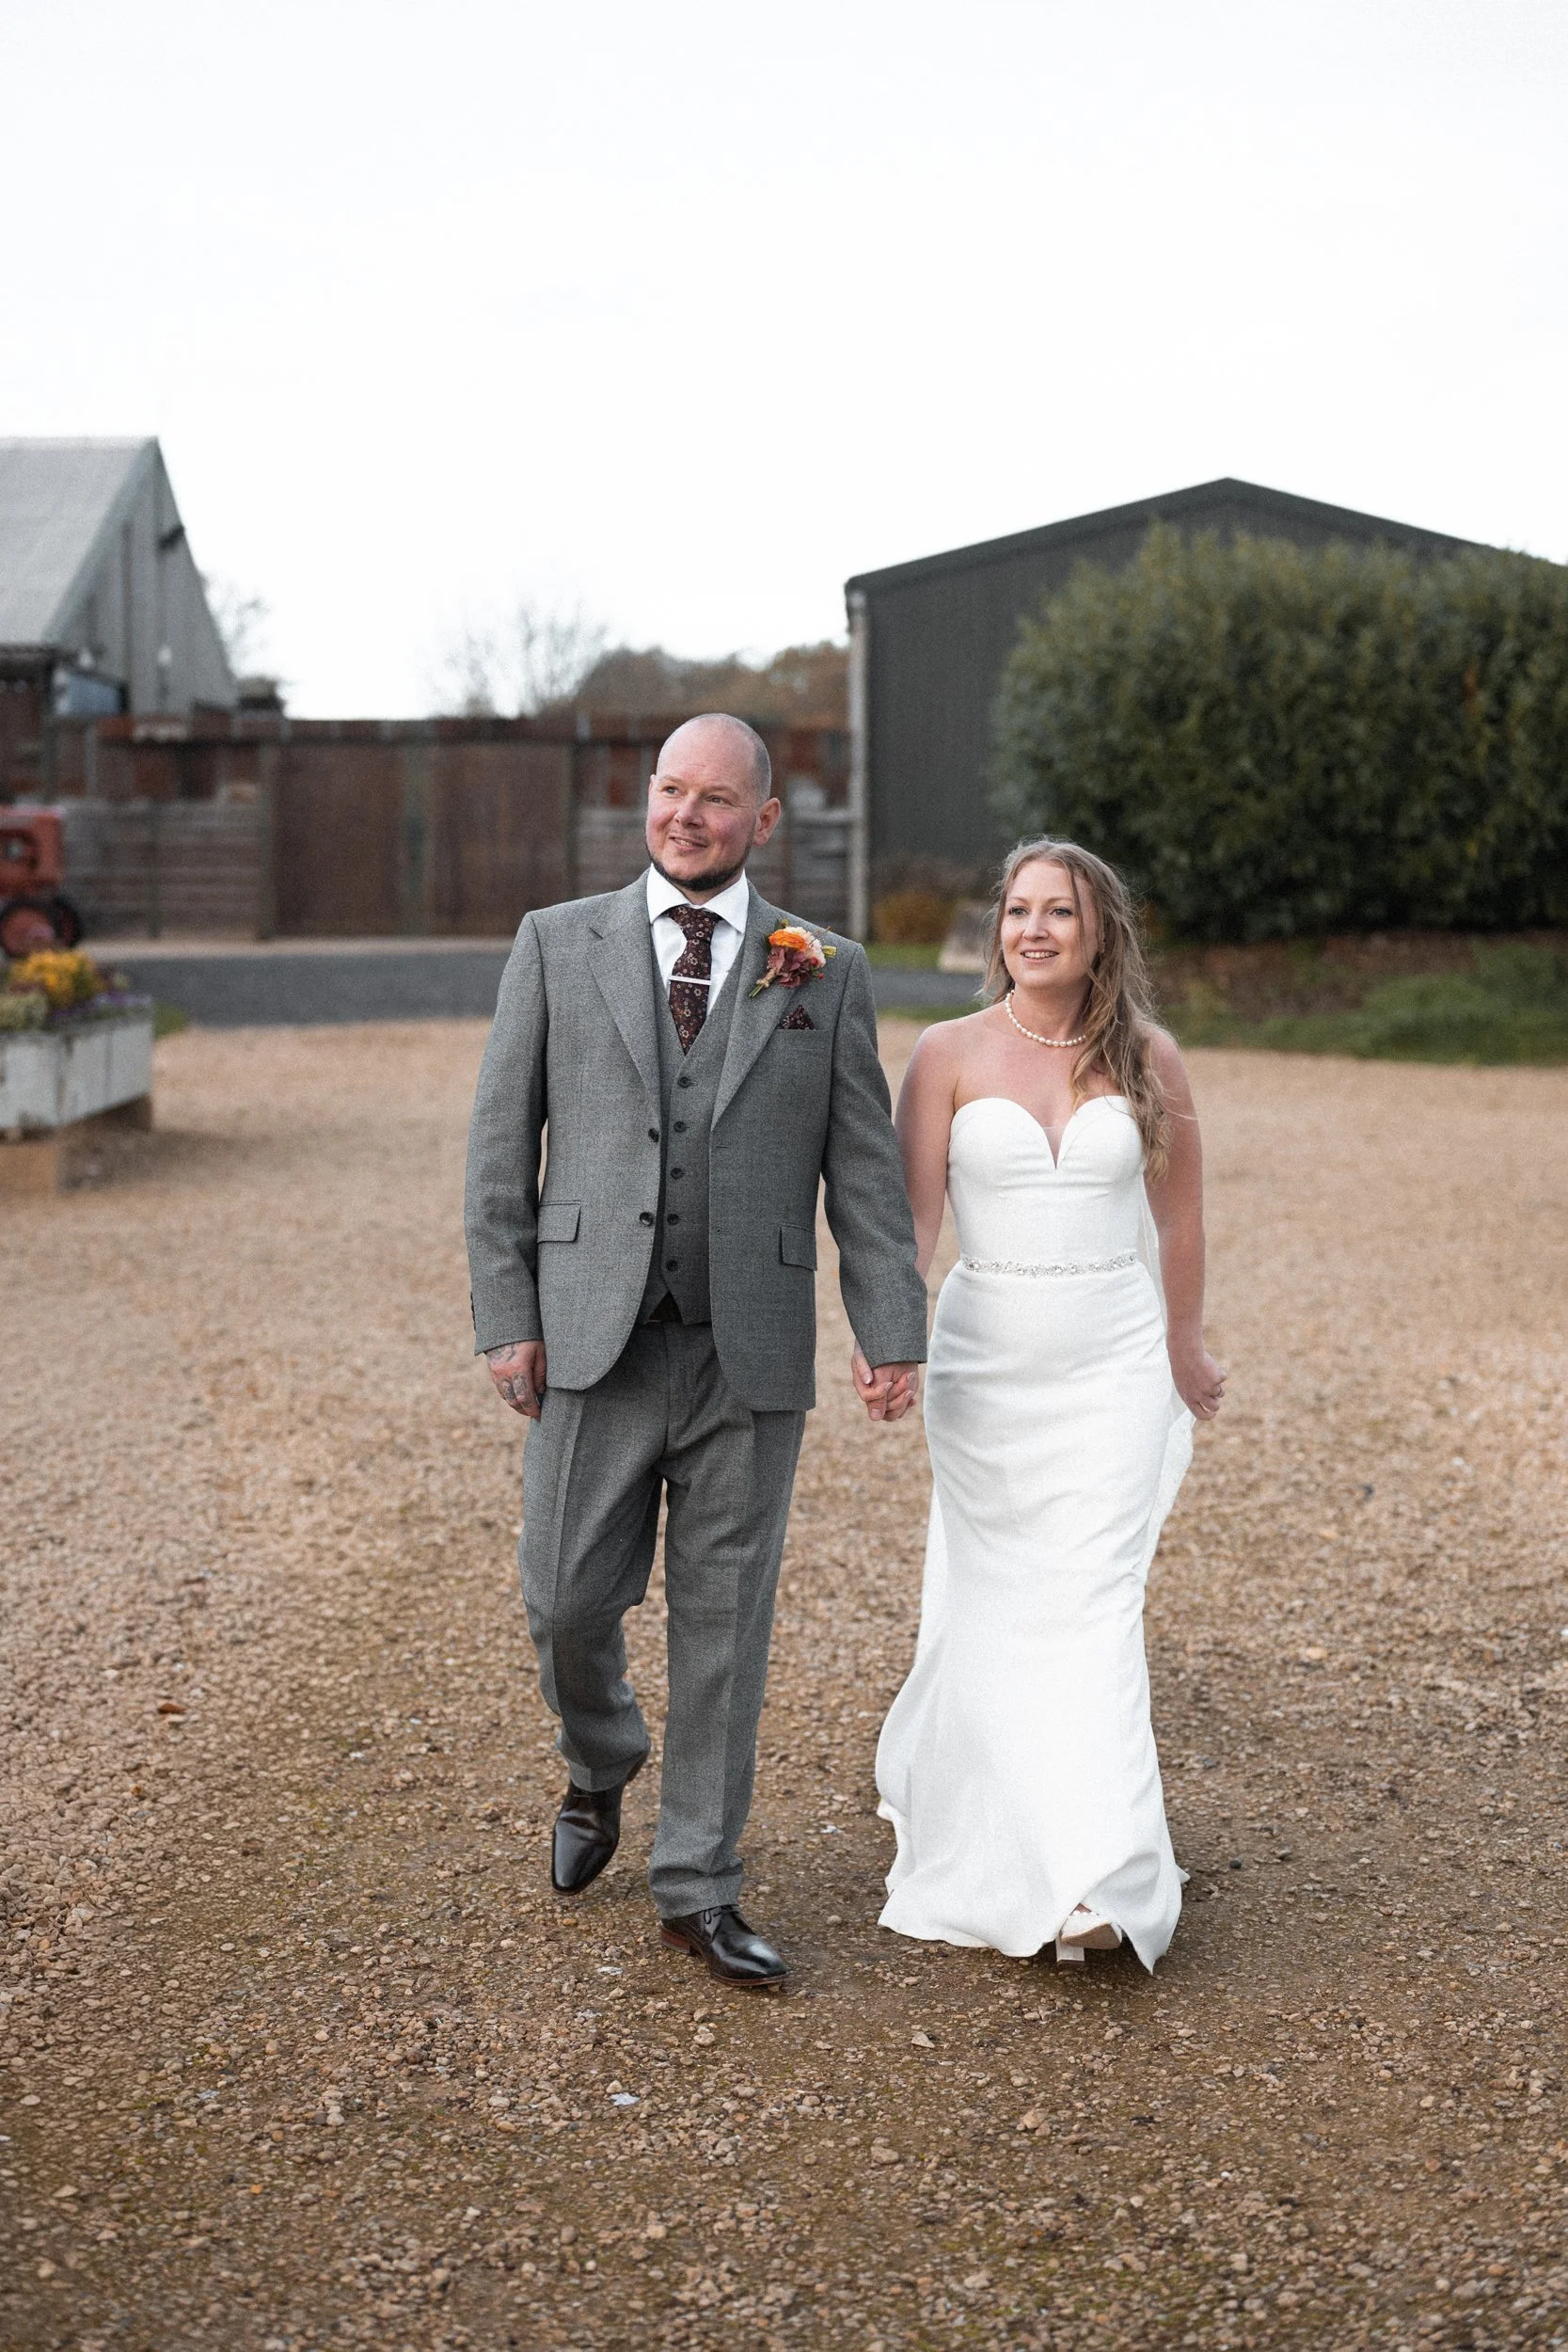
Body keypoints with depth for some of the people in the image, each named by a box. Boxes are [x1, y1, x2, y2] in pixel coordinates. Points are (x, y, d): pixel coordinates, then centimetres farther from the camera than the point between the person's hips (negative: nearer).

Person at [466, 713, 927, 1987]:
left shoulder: (827, 972, 5)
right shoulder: (557, 943, 5)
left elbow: (865, 1167, 2)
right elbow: (502, 1144, 4)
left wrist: (893, 1332, -7)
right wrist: (507, 1316, -3)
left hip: (749, 1355, 0)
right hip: (595, 1345, 0)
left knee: (725, 1622, 6)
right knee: (569, 1602, 4)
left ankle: (698, 1889, 19)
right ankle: (600, 1769, 37)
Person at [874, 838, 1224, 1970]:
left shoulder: (1148, 1059, 1)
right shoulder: (950, 1054, -2)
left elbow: (1180, 1215, 11)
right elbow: (913, 1211, -8)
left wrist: (1184, 1346, 19)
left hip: (1114, 1365, 0)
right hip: (986, 1359, 0)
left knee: (1094, 1604, -7)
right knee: (993, 1600, 10)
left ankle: (1098, 1878, -7)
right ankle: (962, 1797, 37)